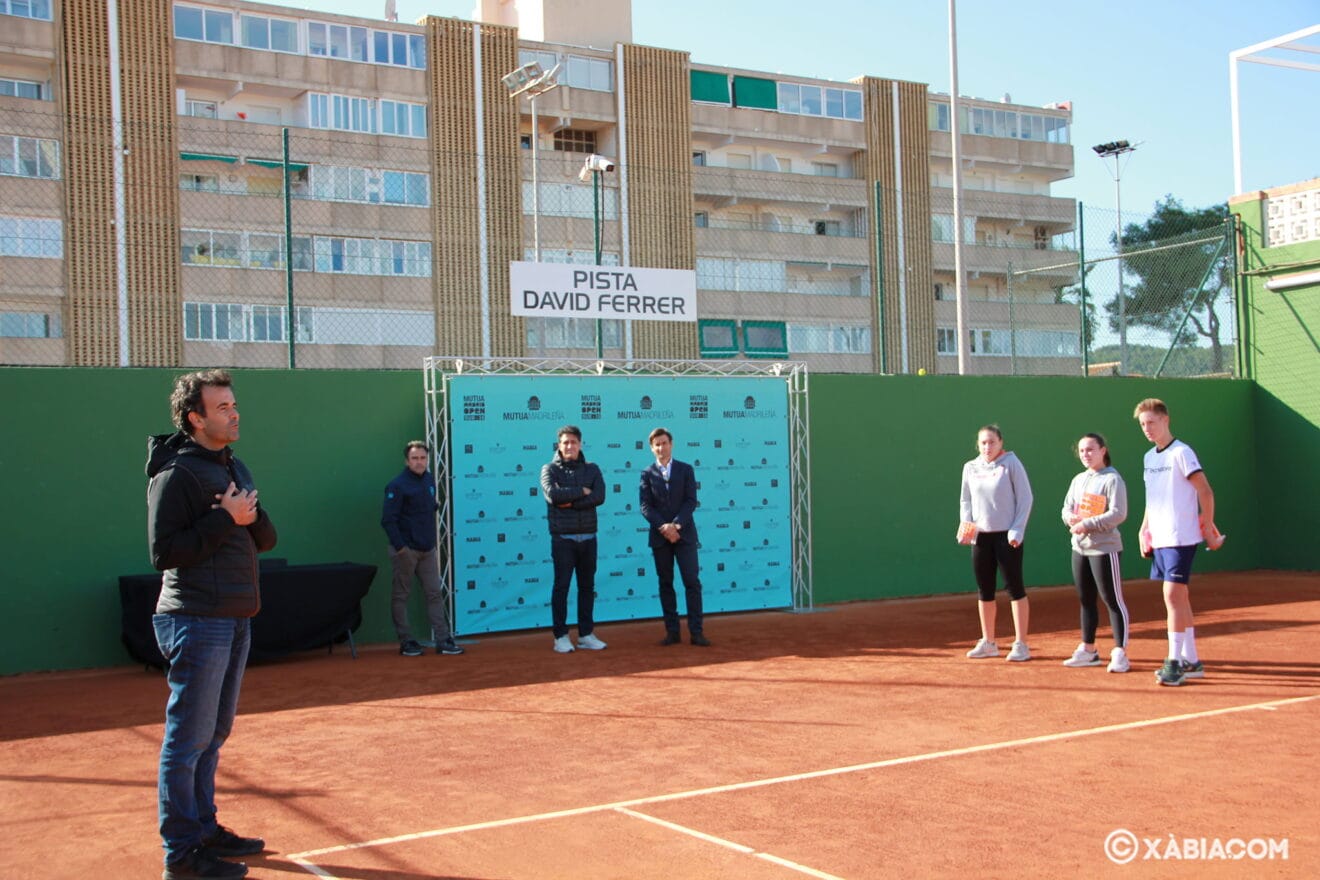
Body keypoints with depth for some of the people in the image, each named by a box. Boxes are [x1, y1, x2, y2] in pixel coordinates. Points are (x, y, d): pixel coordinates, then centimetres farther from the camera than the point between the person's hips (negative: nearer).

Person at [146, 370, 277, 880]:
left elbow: (266, 539, 13)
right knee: (188, 738, -3)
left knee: (214, 734, 16)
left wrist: (251, 515, -7)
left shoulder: (234, 468, 15)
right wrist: (225, 518, -18)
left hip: (236, 619, 9)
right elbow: (163, 552, -18)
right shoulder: (176, 473, -11)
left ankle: (205, 830, 26)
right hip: (198, 622, -9)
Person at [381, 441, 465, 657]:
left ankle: (443, 639, 7)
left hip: (427, 549, 7)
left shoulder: (429, 479, 8)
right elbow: (388, 519, -17)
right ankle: (406, 642, 10)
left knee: (435, 593, 5)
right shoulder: (397, 485, -13)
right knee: (400, 595, 4)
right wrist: (399, 546, -19)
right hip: (405, 550, -7)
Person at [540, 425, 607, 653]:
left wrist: (570, 502, -13)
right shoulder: (550, 470, 0)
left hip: (588, 538, 3)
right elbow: (552, 495, -19)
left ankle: (586, 634, 16)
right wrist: (582, 491, -12)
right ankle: (561, 637, 5)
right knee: (561, 586, 0)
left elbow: (600, 497, -8)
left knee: (587, 586, 8)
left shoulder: (592, 469, 8)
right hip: (563, 538, -3)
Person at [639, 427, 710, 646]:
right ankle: (672, 631, 8)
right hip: (660, 536, 1)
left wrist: (676, 524, -15)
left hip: (684, 533, -1)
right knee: (665, 584, 4)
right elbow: (645, 506, -2)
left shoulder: (685, 470, 6)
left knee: (692, 582, -5)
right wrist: (663, 527, -15)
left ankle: (696, 632, -3)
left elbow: (691, 501, -2)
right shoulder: (648, 474, 7)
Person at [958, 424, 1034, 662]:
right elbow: (966, 500, 17)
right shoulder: (970, 468, 8)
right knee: (984, 590, 9)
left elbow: (1025, 498, -6)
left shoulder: (1011, 463, -5)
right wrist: (965, 526, 2)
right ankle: (988, 643, 20)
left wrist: (1017, 530, -13)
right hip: (980, 536, 5)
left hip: (1007, 535, -5)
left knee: (1014, 587, -2)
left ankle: (1021, 645, 4)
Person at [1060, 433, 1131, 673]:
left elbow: (1118, 513, -17)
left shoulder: (1112, 479, -10)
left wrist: (1086, 524, -20)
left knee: (1113, 601, -4)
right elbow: (1067, 507, 16)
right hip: (1079, 547, 8)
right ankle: (1088, 650, 23)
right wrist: (1071, 517, -8)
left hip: (1104, 547, -7)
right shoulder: (1078, 480, 14)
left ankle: (1120, 654, -1)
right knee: (1086, 601, 13)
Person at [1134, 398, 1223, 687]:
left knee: (1172, 596, -12)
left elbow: (1206, 492, -9)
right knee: (1179, 598, 11)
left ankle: (1175, 661, -9)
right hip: (1159, 540, 8)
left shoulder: (1181, 453, -9)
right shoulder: (1149, 457, 14)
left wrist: (1209, 530, -9)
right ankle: (1191, 661, 17)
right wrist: (1144, 529, 12)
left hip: (1180, 539, -8)